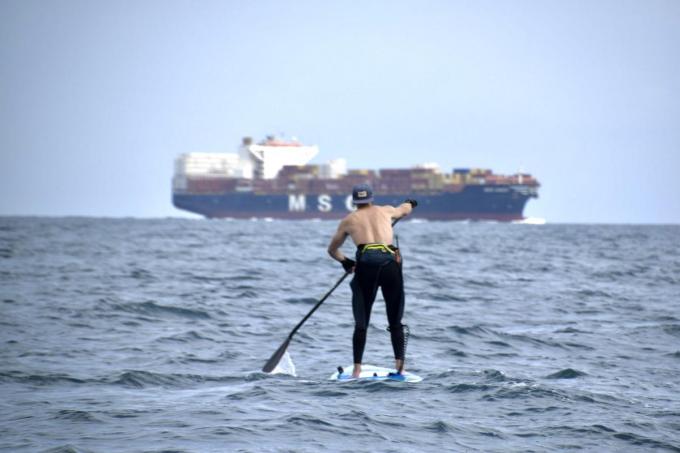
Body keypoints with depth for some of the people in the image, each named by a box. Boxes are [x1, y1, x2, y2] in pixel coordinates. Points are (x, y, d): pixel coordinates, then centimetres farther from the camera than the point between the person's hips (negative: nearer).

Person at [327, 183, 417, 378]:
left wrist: (345, 261, 46)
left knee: (361, 323, 6)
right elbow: (405, 209, 45)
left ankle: (357, 370, -1)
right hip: (391, 264, 1)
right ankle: (399, 365, -2)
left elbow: (332, 250, 30)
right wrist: (409, 204, 67)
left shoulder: (348, 220, 18)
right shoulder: (385, 211, 21)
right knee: (395, 322, 9)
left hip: (366, 265, -1)